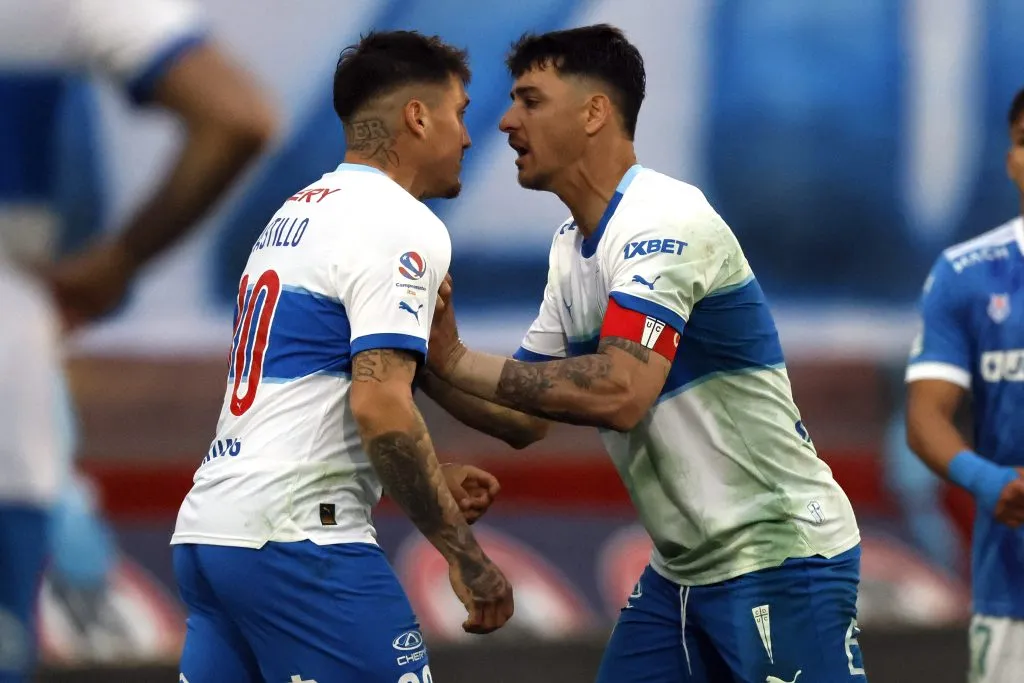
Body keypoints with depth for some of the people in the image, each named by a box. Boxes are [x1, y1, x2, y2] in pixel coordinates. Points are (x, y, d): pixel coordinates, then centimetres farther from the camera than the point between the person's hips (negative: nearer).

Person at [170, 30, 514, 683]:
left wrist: (429, 479, 25)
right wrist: (465, 555, -14)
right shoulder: (400, 227, -8)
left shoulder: (296, 212, 20)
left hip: (206, 527, 9)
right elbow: (380, 406, -19)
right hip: (294, 533, -9)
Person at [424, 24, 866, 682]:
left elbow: (619, 394, -30)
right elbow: (526, 416, 14)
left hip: (781, 559, -9)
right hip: (681, 571, 9)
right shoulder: (573, 247, 11)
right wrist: (431, 359, -2)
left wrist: (456, 361, -23)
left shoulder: (665, 221, -18)